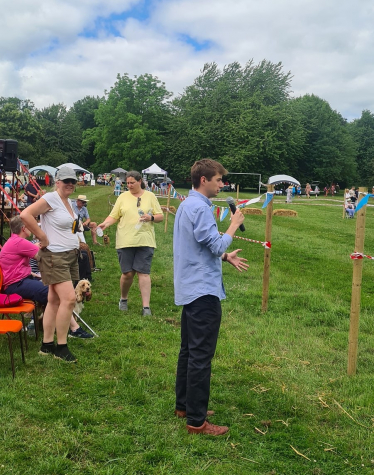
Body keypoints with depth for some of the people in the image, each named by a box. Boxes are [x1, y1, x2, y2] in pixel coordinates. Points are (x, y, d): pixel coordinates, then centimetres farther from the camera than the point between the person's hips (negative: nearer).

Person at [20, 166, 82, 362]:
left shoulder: (68, 201, 13)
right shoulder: (50, 199, -13)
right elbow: (25, 215, -24)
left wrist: (74, 240, 12)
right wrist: (43, 238, -19)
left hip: (70, 255, 9)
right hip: (54, 256, -9)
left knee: (54, 300, 11)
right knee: (69, 298, -15)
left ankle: (47, 344, 18)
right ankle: (61, 346, -3)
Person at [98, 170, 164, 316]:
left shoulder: (150, 196, 6)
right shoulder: (123, 197, 8)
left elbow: (160, 216, 6)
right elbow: (114, 216, 5)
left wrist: (151, 217, -14)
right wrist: (105, 223, -15)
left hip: (145, 241, -1)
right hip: (125, 242, 1)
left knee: (143, 273, -5)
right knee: (127, 273, 5)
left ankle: (146, 307, -3)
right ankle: (123, 299, 31)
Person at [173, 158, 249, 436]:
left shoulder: (187, 205, 15)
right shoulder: (200, 208, -17)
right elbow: (217, 245, -19)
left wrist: (226, 257, 12)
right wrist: (234, 226, -4)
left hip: (190, 289, 11)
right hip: (204, 291, -11)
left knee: (188, 350, 18)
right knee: (201, 356, -5)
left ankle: (184, 405, 29)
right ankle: (197, 421, 2)